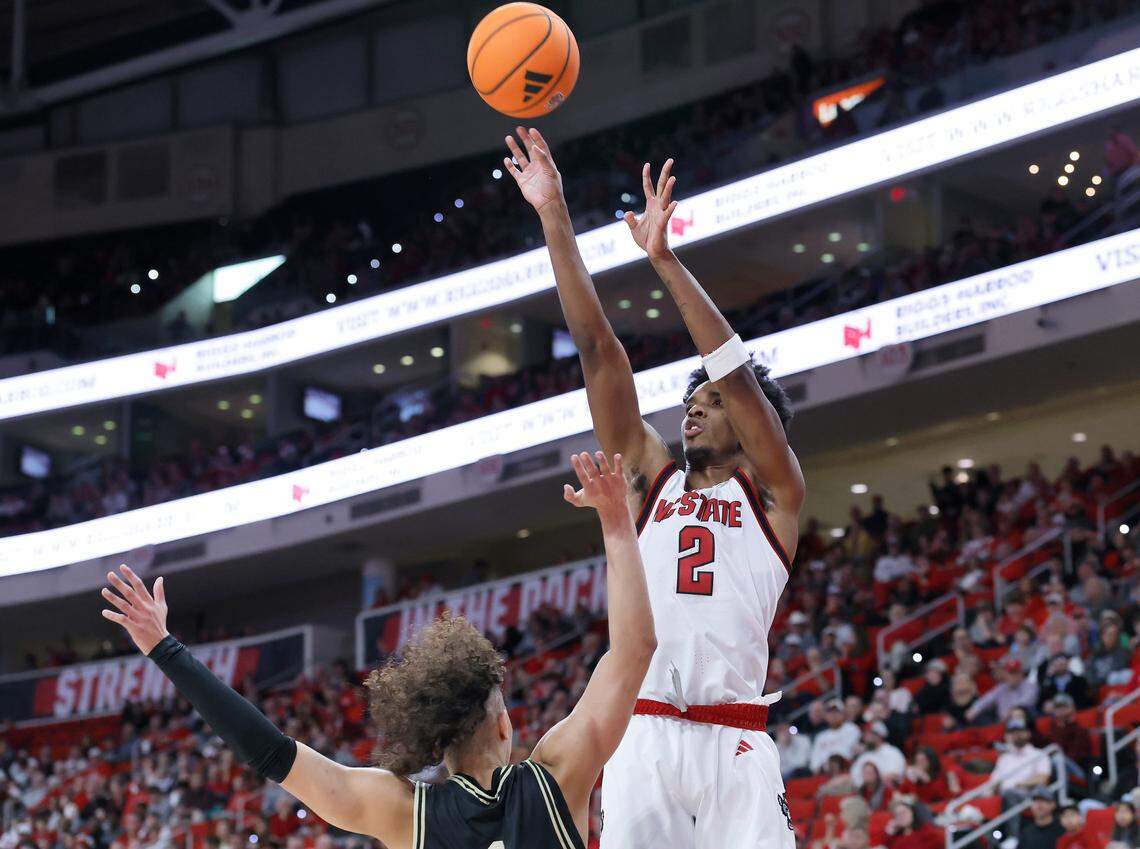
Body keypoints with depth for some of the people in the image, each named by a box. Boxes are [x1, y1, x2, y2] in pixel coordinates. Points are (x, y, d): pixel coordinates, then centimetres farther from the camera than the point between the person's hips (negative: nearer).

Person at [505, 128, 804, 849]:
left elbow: (736, 372, 0)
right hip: (642, 741, 2)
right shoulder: (652, 479, 19)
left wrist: (665, 257, -6)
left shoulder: (774, 496, 12)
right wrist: (555, 219, 9)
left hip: (734, 748, -2)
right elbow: (599, 351, 14)